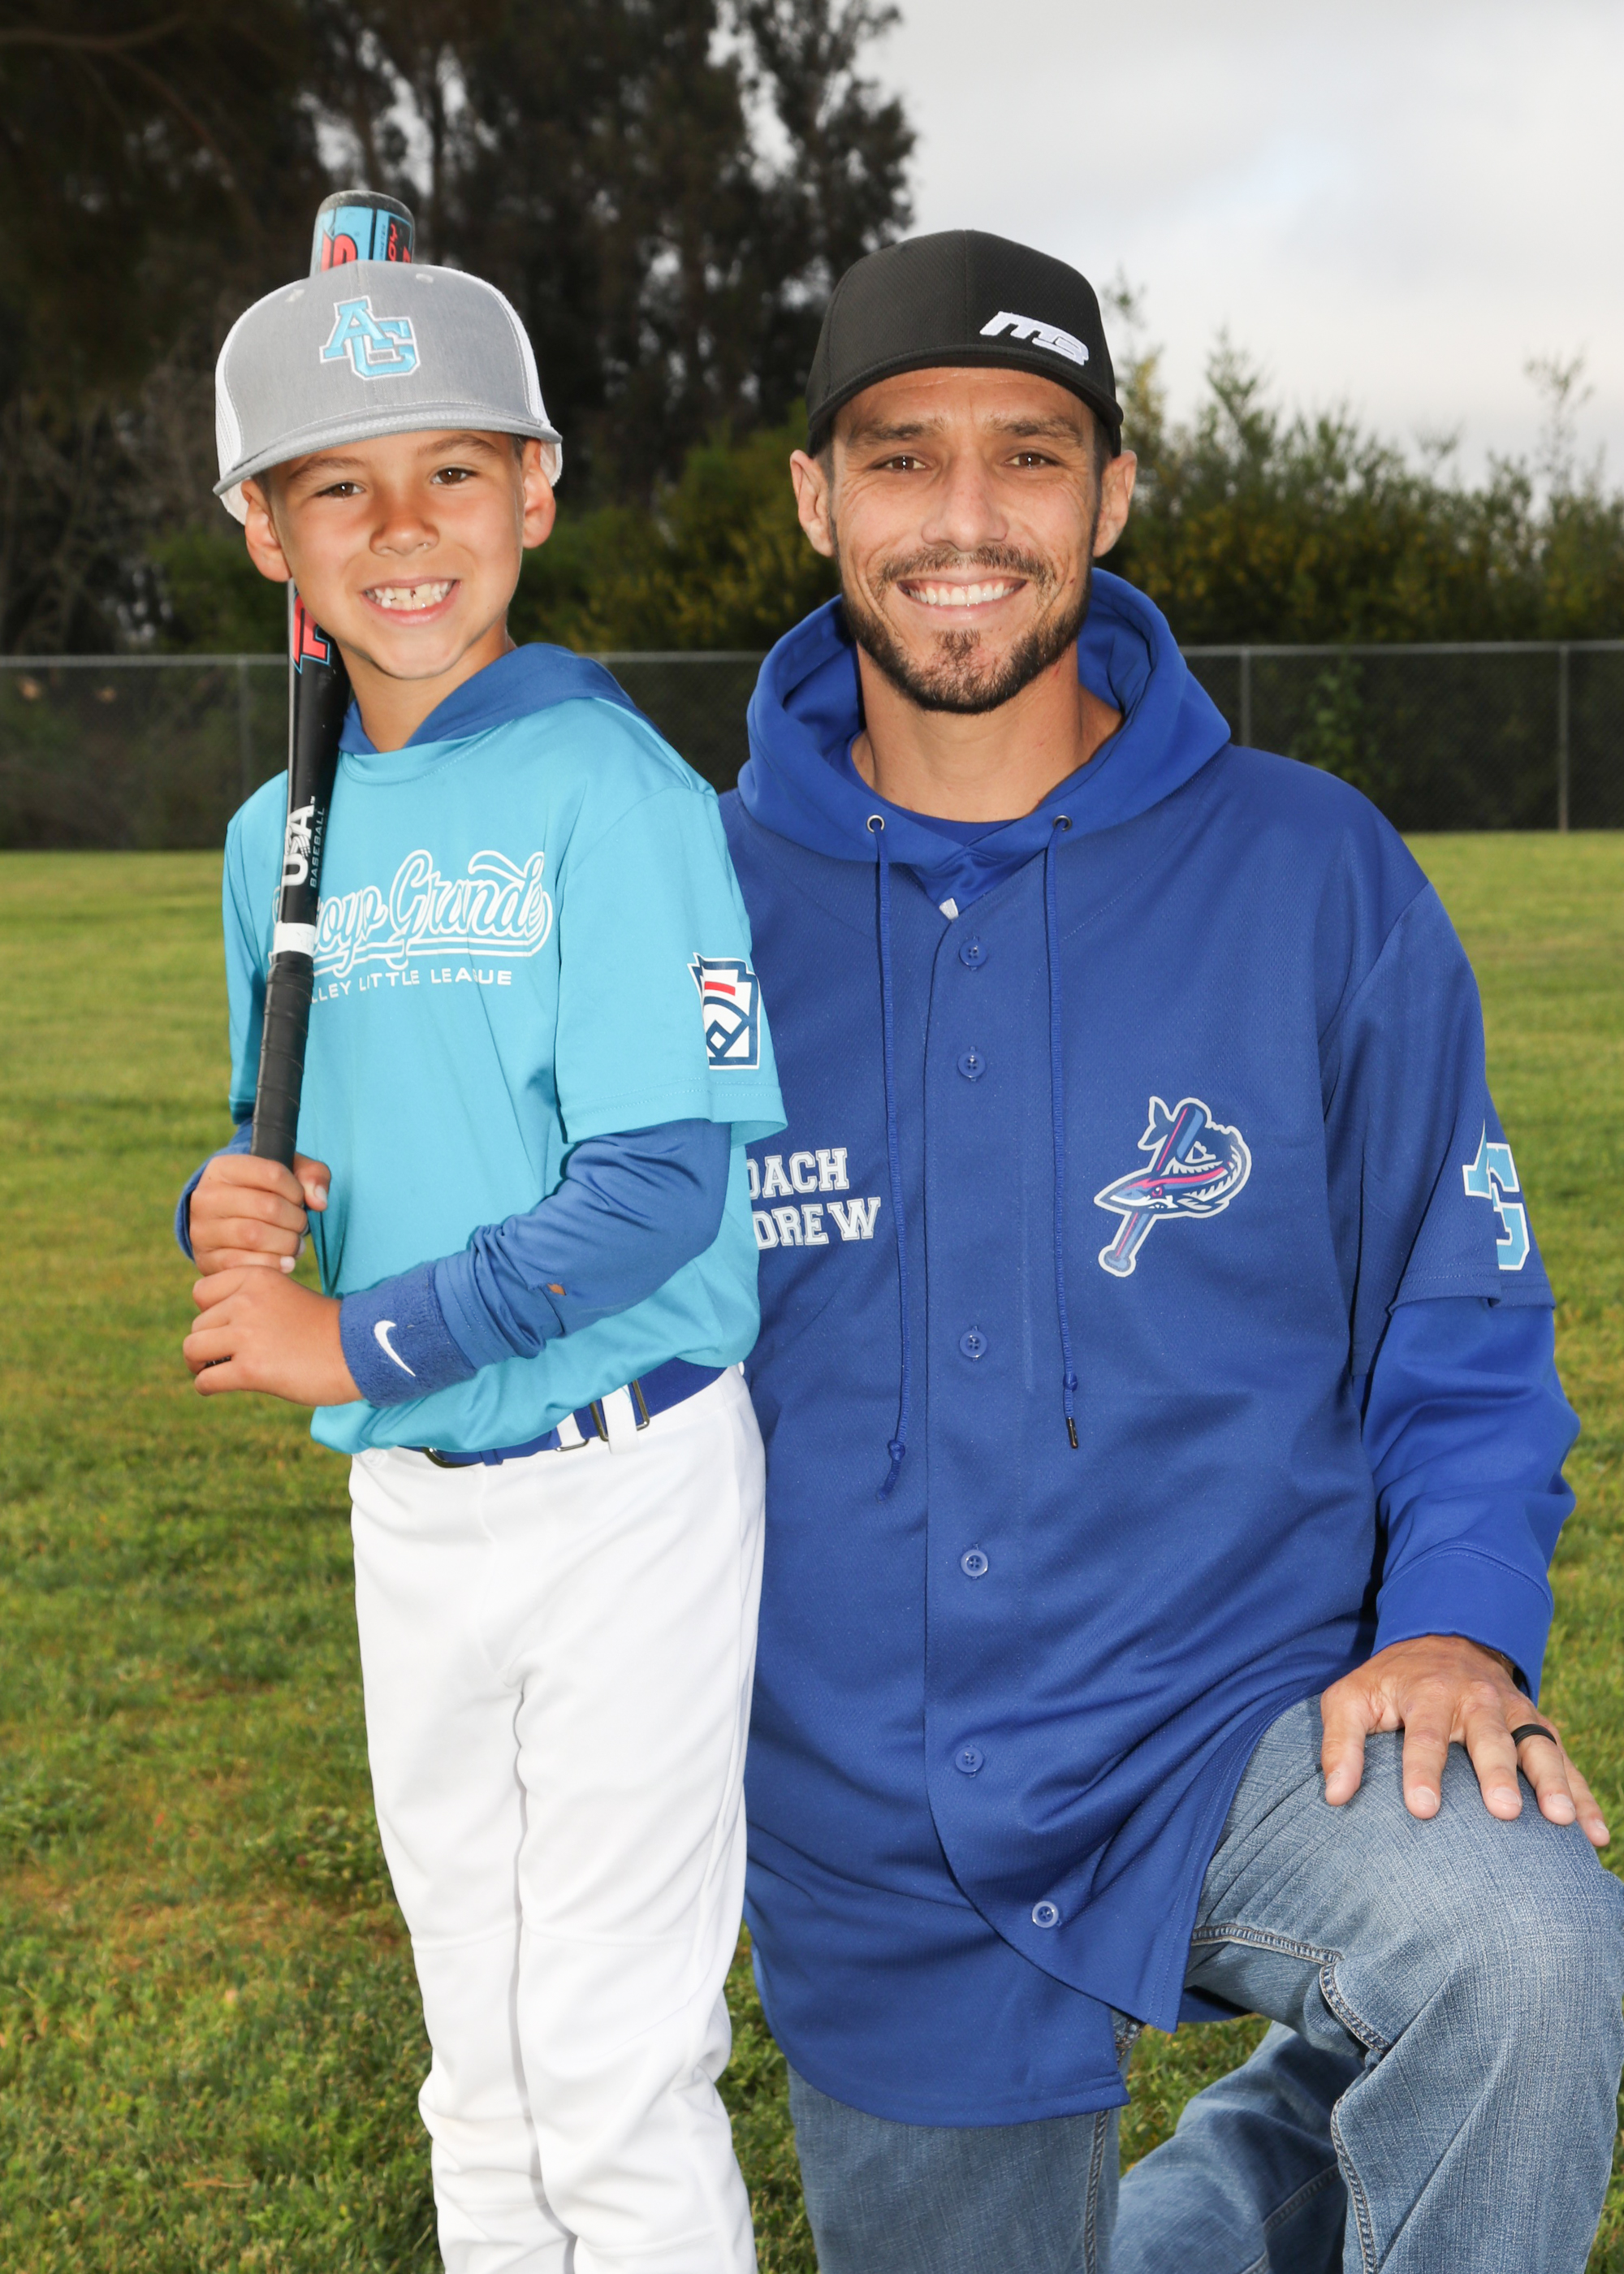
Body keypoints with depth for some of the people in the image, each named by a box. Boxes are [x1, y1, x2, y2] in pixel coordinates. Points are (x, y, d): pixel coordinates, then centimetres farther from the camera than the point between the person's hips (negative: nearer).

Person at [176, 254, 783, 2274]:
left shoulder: (612, 788, -13)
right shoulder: (280, 837, 8)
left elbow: (661, 1185, -19)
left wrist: (355, 1341, -16)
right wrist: (231, 1210, -7)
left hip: (625, 1485, -6)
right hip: (409, 1505, 6)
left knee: (615, 2077, 0)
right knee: (481, 2076, 18)